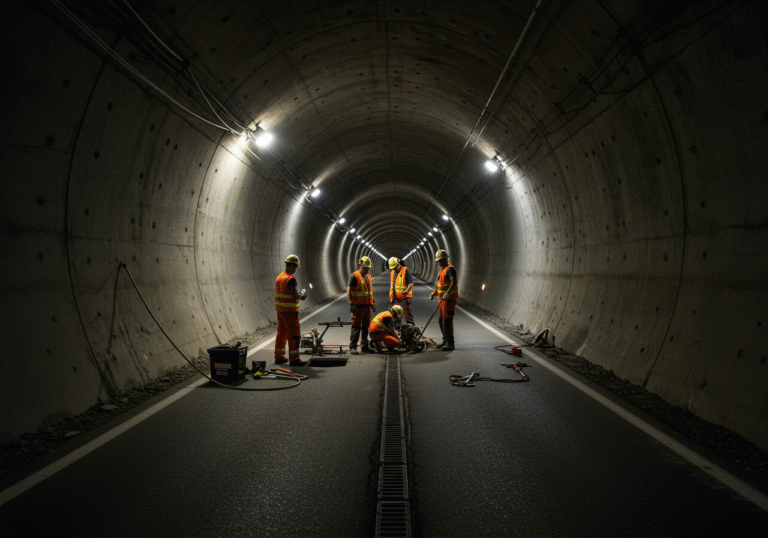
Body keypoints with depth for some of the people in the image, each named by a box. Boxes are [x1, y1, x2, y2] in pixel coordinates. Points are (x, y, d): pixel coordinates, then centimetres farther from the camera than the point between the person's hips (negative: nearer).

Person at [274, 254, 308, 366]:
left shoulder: (279, 277, 10)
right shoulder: (291, 279, -17)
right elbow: (295, 296, -23)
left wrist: (298, 295, 15)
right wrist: (302, 295, -3)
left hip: (280, 310, 9)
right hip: (289, 311, -9)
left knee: (281, 333, 16)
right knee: (294, 334, -3)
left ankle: (279, 357, 22)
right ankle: (294, 359, -1)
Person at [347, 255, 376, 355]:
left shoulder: (368, 277, 15)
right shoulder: (354, 276, -8)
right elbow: (348, 291, -12)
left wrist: (373, 303, 19)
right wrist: (351, 304, -19)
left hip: (367, 305, 7)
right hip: (358, 306, -7)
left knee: (366, 327, 11)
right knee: (356, 327, -7)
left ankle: (364, 346, 19)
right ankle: (353, 347, -3)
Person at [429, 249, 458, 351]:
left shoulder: (450, 268, -12)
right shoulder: (442, 270, 19)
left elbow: (454, 282, -27)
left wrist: (447, 293, -37)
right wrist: (434, 293, 16)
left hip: (449, 299, -10)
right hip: (443, 299, 10)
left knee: (447, 321, -11)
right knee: (441, 321, 15)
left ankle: (450, 343, -6)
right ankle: (445, 341, 24)